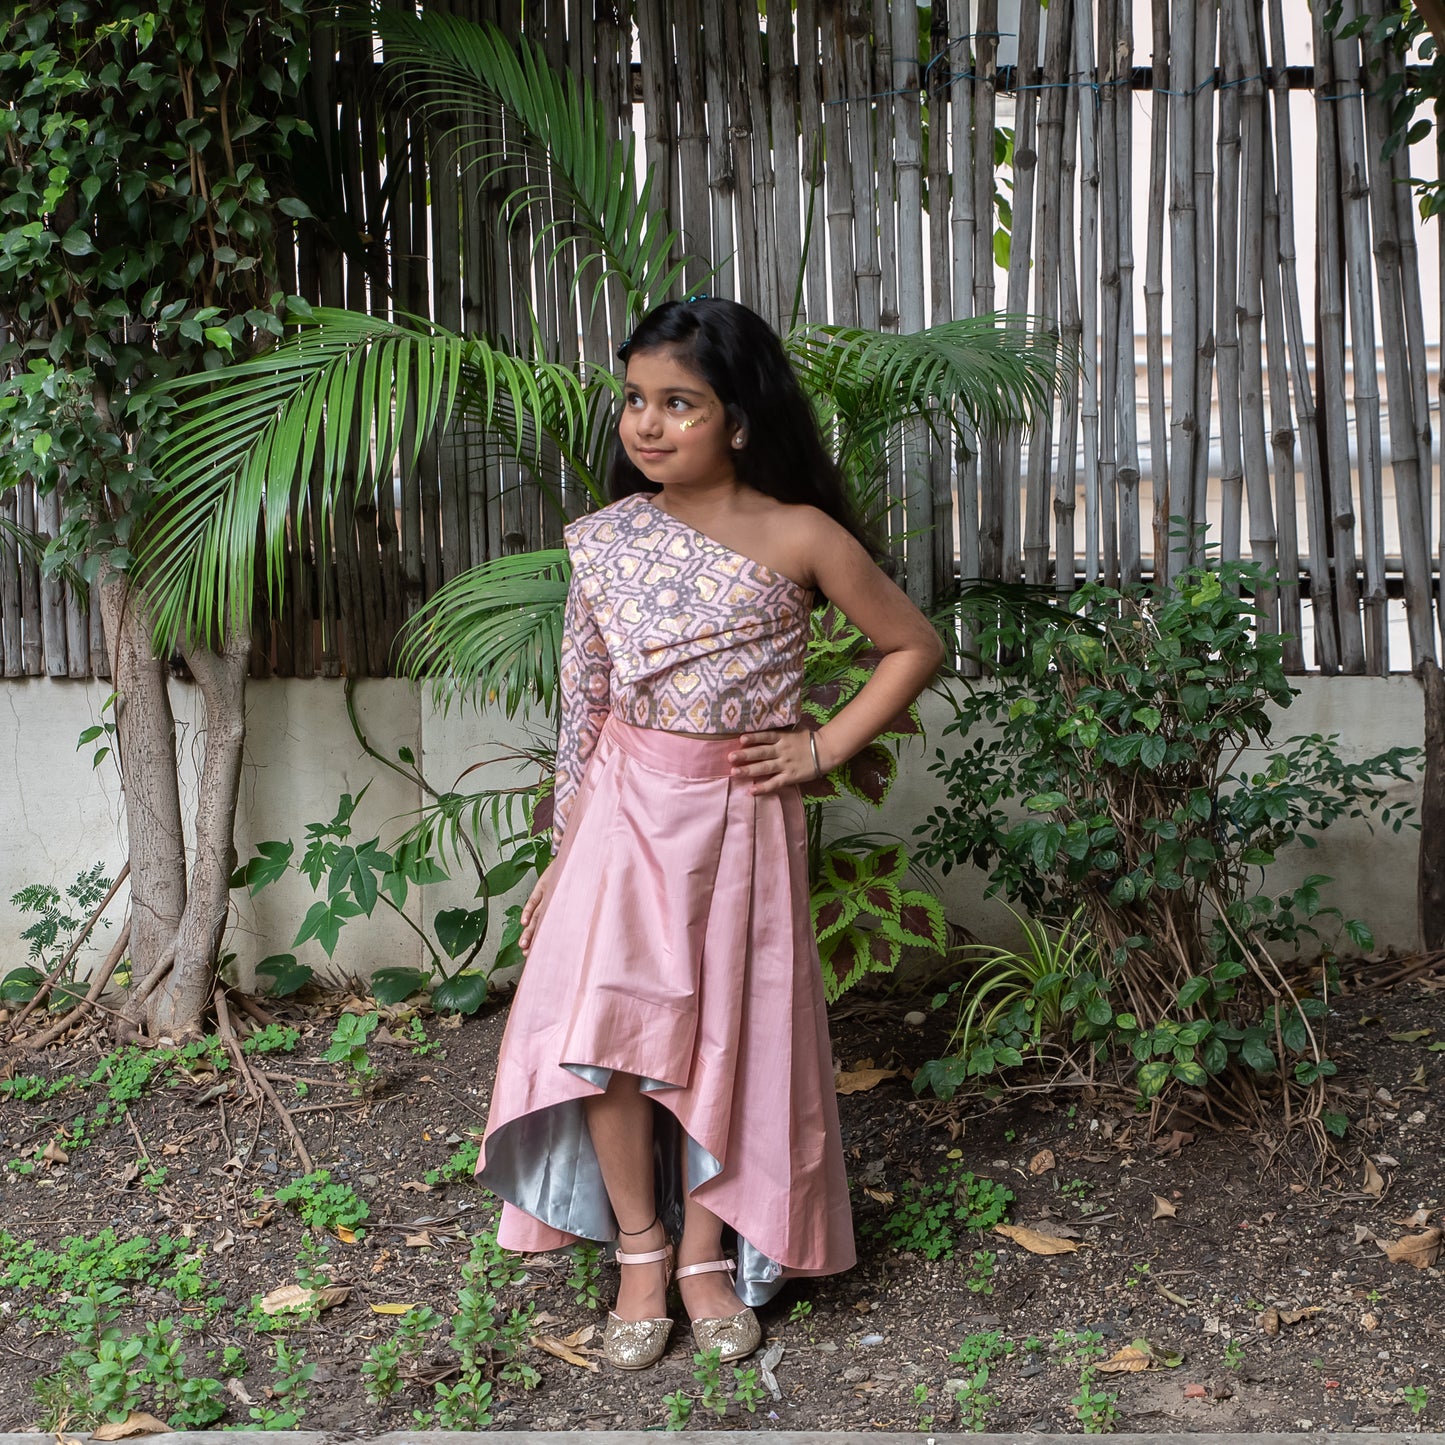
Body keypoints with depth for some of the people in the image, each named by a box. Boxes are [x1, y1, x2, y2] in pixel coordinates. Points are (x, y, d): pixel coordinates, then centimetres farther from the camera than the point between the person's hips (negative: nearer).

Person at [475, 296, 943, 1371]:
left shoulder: (800, 538, -7)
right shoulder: (606, 539, 0)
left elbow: (915, 647, 3)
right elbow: (583, 705, 6)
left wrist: (824, 748, -5)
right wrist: (561, 857, 7)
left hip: (742, 819, -1)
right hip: (627, 810, 2)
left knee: (727, 1035, 5)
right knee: (605, 1024, -10)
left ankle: (704, 1256, 23)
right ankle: (640, 1249, 10)